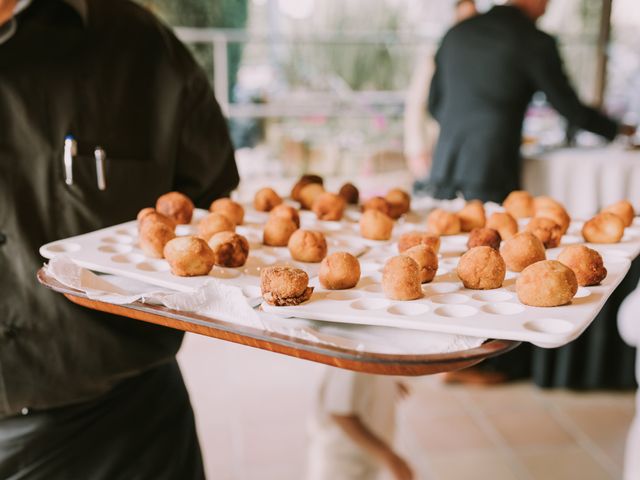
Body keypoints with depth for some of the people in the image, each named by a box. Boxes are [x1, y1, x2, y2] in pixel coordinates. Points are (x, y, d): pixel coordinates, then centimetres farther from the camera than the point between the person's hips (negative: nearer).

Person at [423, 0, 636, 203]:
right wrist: (617, 130, 18)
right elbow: (568, 107, 1)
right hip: (492, 175, -5)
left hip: (444, 167, 5)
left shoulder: (456, 32, 11)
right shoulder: (535, 41, -4)